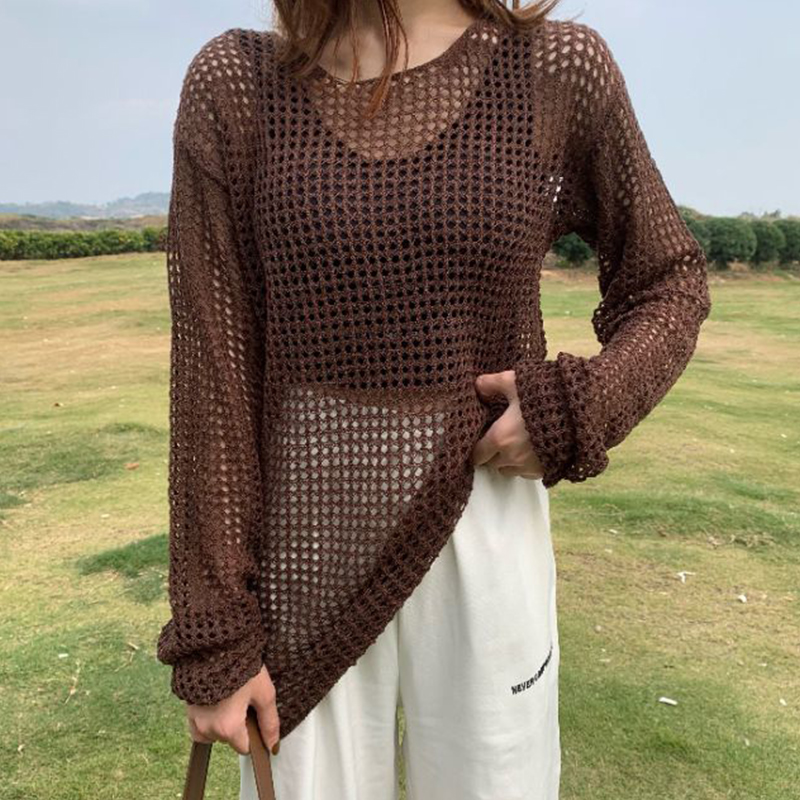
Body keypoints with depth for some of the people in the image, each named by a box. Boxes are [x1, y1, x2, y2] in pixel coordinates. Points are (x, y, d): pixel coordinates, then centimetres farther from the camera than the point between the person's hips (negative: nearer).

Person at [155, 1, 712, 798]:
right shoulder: (234, 85, -5)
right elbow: (212, 370, -7)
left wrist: (580, 411, -13)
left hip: (479, 539, 1)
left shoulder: (560, 69, -4)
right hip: (312, 555, 1)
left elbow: (666, 285, 7)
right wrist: (213, 635, -7)